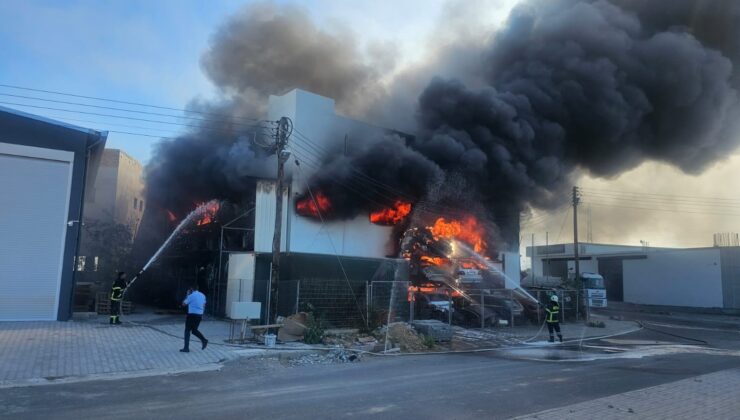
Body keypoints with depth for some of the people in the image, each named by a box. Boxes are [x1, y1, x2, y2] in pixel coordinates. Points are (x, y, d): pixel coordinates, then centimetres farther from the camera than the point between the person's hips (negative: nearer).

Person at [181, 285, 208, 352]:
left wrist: (187, 295, 6)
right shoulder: (203, 295, 9)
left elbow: (184, 304, -1)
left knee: (187, 331, 4)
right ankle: (204, 340, 2)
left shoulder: (191, 296, -12)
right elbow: (204, 305, 17)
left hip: (192, 315, -7)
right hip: (199, 315, 7)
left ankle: (186, 348, 3)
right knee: (194, 330, 20)